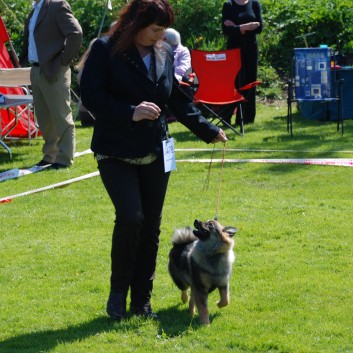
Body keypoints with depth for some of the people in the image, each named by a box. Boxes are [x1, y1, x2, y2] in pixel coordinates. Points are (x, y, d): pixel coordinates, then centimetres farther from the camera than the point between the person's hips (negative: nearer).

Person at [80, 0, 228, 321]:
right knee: (130, 217, -19)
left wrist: (208, 130, 13)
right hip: (116, 153, -5)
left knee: (151, 227, 6)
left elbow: (178, 99, 16)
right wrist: (130, 113, -24)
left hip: (155, 153, 6)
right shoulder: (106, 50, -9)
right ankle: (118, 291, 2)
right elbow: (91, 95, -15)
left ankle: (142, 301, 17)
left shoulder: (164, 54, 8)